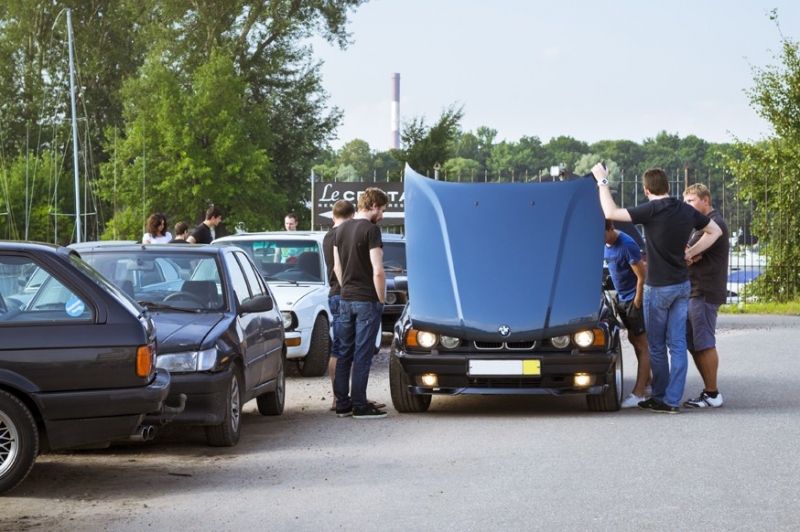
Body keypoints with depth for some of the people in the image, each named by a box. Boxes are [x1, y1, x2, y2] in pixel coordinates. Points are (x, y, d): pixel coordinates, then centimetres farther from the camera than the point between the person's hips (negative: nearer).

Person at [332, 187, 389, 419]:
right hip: (367, 300, -7)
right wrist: (381, 298, -7)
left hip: (345, 300, 7)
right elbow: (377, 271, -17)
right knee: (362, 356, -3)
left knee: (344, 353, 11)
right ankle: (360, 406, -1)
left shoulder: (340, 230, 10)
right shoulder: (371, 230, -13)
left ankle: (342, 404, 14)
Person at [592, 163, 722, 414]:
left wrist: (602, 181, -8)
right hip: (682, 285, 6)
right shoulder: (687, 211, 2)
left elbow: (611, 213, -19)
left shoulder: (652, 210, -18)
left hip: (658, 287, -6)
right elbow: (714, 231, 16)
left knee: (657, 345, 7)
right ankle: (673, 400, 4)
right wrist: (691, 253, 12)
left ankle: (660, 398, 13)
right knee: (677, 344, 5)